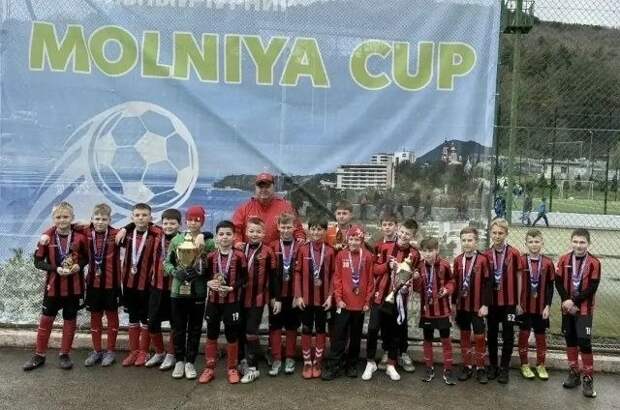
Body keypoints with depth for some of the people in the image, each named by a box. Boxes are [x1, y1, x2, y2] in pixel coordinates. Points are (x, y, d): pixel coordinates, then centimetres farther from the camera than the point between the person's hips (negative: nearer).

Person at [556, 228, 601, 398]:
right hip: (567, 308, 3)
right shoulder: (564, 260, -1)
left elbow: (592, 288, -13)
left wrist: (574, 301, -17)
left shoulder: (594, 263, -10)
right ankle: (574, 373, 25)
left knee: (584, 342, -8)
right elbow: (558, 282, -1)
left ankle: (588, 378, 5)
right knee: (570, 340, 11)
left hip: (584, 309, -3)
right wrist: (566, 301, -12)